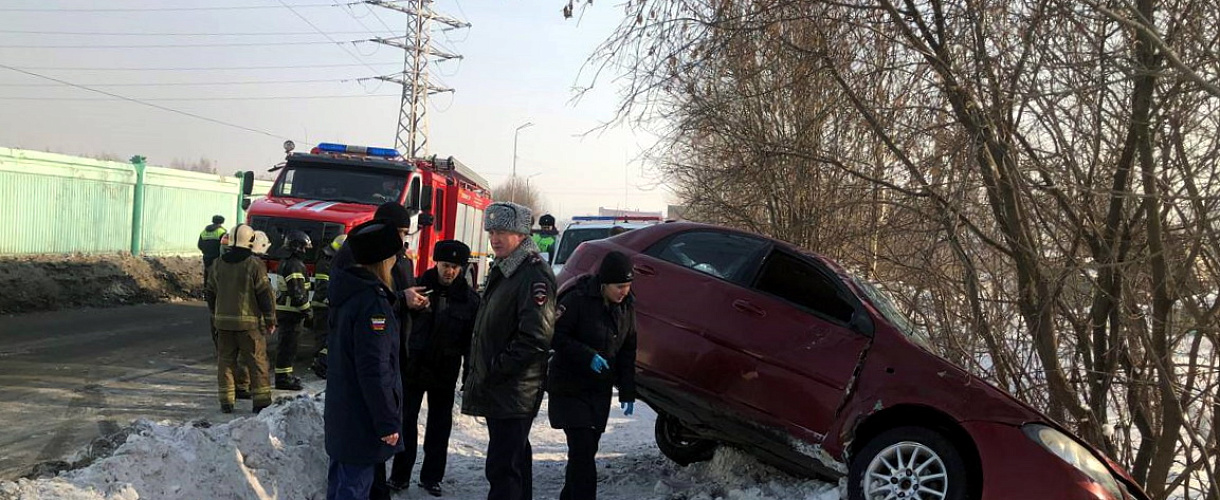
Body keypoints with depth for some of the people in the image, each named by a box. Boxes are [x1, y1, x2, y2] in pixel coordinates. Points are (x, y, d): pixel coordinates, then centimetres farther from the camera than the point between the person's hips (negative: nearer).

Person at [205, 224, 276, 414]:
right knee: (257, 361, 3)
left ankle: (226, 401, 9)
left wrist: (216, 315, 26)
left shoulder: (219, 263, 6)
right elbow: (265, 294, -11)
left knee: (225, 361, 11)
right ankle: (261, 400, 2)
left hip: (223, 321, 4)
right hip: (250, 322, -4)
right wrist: (270, 320, -3)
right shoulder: (254, 265, -11)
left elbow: (210, 292, 14)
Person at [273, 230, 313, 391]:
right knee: (288, 344, -7)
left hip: (284, 309, 11)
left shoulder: (286, 263, 16)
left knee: (287, 343, 18)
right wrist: (306, 309, -15)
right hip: (290, 310, -11)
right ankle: (283, 378, -4)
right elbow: (297, 292, -23)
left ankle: (285, 374, 27)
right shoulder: (295, 265, -18)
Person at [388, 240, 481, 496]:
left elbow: (470, 339, 2)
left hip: (445, 372, 1)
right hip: (412, 367, -1)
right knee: (406, 420, 6)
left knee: (440, 425, 9)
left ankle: (431, 477, 20)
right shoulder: (418, 287, -5)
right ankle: (399, 475, 16)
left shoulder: (469, 297, -2)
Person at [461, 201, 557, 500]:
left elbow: (535, 338, -23)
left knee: (502, 467, -12)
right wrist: (475, 370, 16)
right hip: (497, 390, 10)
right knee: (515, 456, 20)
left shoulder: (535, 276, -16)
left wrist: (495, 370, -18)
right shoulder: (501, 271, 16)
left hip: (515, 393, -10)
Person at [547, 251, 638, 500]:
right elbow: (557, 337, -15)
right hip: (570, 388, -6)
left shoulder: (627, 307, 5)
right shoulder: (578, 300, -15)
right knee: (582, 449, -13)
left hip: (600, 390, 6)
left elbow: (627, 352, 11)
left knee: (586, 449, 9)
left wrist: (627, 393, 8)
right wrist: (589, 356, -23)